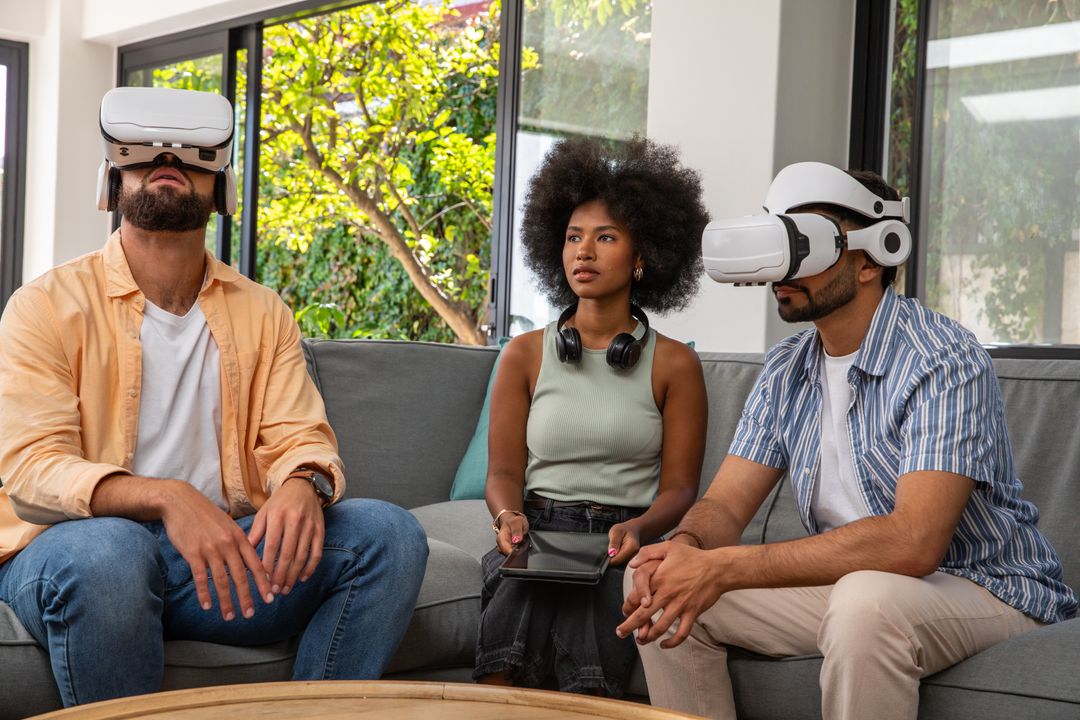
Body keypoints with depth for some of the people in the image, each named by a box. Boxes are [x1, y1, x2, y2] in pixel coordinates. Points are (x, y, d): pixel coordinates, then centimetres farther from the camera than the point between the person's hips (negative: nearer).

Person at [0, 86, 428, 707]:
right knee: (106, 551, -39)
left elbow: (299, 440, 5)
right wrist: (164, 498, -30)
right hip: (74, 547, -3)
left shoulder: (263, 313, 12)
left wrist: (302, 485, -22)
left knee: (389, 533, -19)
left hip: (225, 551, 4)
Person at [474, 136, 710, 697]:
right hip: (537, 533, 1)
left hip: (624, 543, 0)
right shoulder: (525, 355, 11)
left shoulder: (674, 365, 7)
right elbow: (504, 471, 8)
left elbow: (679, 486, 4)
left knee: (591, 609, -33)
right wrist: (509, 515, -15)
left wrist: (637, 529, -17)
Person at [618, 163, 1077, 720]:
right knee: (662, 586, -9)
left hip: (986, 592, -6)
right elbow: (726, 503, 2)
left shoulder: (944, 361, -21)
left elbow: (913, 542, -32)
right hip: (848, 579, 7)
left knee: (865, 600, -39)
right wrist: (684, 545, -25)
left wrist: (723, 568, -35)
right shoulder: (785, 371, 4)